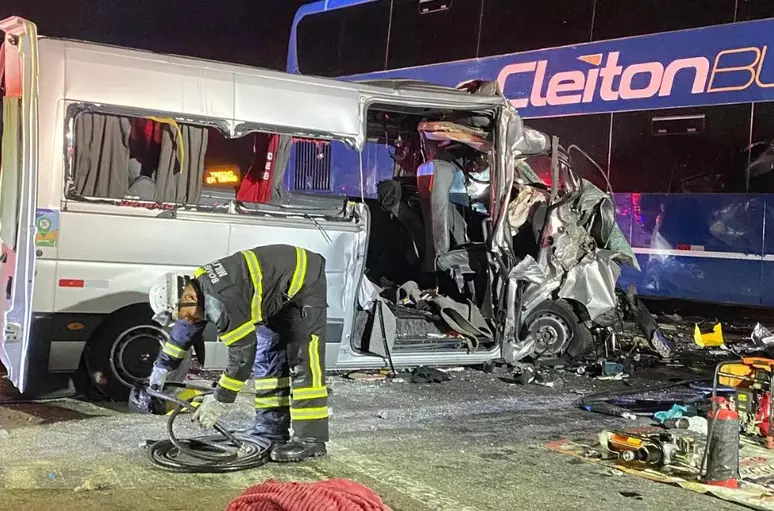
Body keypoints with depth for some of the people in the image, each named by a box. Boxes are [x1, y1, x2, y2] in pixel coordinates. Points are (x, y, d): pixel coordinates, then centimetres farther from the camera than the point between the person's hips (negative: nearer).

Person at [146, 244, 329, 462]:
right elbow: (185, 331, 15)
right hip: (280, 294, 10)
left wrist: (220, 400, -21)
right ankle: (270, 431, 16)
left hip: (304, 281, -10)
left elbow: (243, 354, -29)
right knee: (267, 356, 10)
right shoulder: (199, 286, -3)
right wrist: (162, 366, 21)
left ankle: (310, 439, -13)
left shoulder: (222, 301, -33)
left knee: (303, 362, -15)